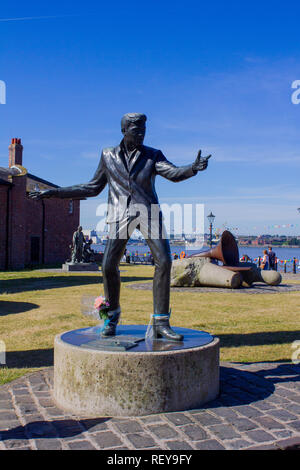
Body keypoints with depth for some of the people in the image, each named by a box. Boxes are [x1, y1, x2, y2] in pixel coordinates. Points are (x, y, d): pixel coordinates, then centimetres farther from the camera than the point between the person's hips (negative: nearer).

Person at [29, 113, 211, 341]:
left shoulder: (153, 155, 9)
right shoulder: (109, 155, 13)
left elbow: (174, 173, -8)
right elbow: (93, 188, 17)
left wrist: (194, 167, -31)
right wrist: (54, 192, 14)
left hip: (148, 212, 0)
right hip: (121, 215, 0)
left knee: (164, 260, -16)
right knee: (109, 266, -9)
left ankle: (161, 324, -9)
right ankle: (113, 316, 17)